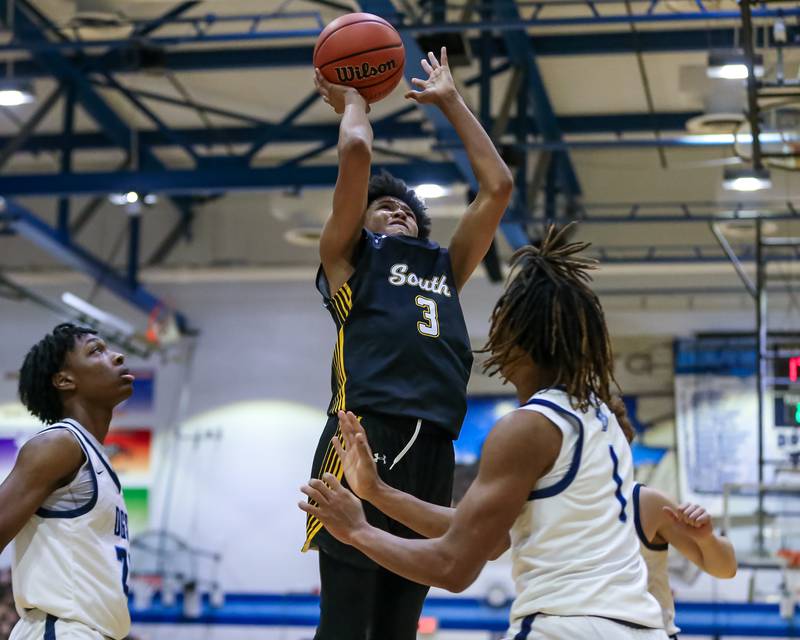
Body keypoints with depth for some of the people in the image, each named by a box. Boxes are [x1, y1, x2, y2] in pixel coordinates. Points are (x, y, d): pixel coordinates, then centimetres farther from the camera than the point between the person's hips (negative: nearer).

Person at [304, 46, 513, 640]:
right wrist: (352, 101, 24)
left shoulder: (446, 268, 29)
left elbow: (498, 187, 27)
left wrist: (450, 101, 32)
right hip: (366, 438, -5)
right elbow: (357, 152, 5)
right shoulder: (349, 256, 16)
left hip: (433, 453, 5)